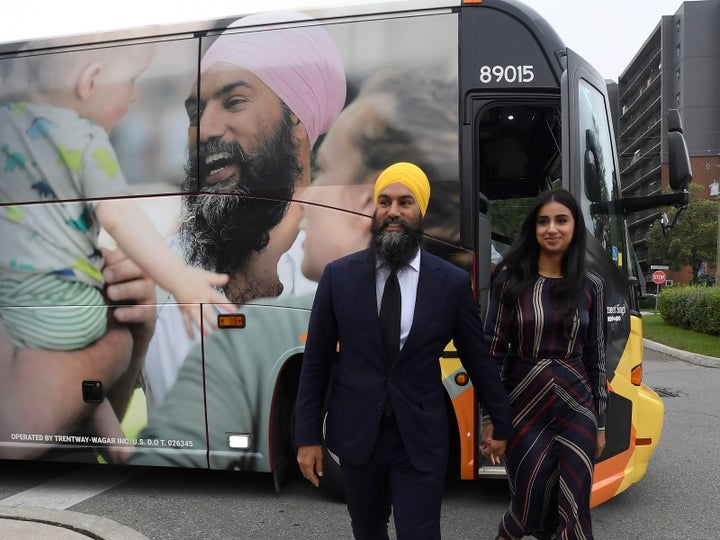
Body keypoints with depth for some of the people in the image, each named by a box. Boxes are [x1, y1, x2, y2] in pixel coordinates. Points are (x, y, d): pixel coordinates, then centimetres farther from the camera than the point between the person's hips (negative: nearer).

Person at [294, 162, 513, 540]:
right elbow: (316, 361, 0)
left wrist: (500, 421, 14)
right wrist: (307, 436, 0)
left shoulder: (452, 282, -6)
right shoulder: (339, 275, -5)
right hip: (355, 435, 2)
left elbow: (477, 357, 5)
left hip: (421, 440, -1)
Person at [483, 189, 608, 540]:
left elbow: (595, 357, 7)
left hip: (576, 408, 2)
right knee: (531, 500, 4)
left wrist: (600, 423, 8)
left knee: (573, 507, 5)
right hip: (524, 405, -2)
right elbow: (492, 349, -4)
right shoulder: (511, 279, -5)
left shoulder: (590, 286, 2)